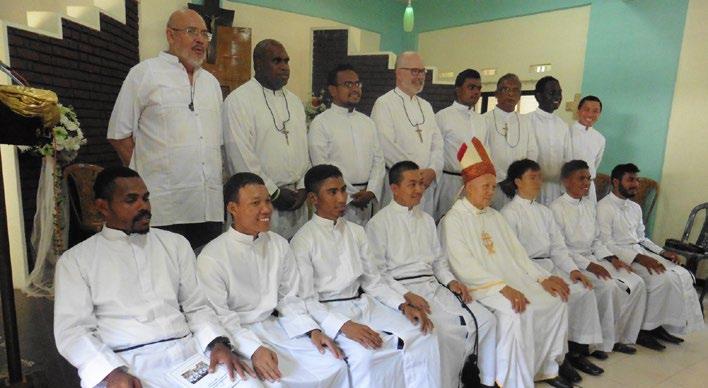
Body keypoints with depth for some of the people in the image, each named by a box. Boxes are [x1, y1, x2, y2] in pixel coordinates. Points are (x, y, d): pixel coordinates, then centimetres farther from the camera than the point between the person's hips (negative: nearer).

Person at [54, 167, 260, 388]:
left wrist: (218, 343, -7)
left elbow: (197, 306, 11)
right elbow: (73, 329, -1)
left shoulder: (175, 244, 13)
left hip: (187, 351, 2)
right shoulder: (75, 260, 7)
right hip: (125, 363, -1)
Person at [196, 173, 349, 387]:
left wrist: (313, 331, -5)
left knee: (334, 367, -6)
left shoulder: (279, 245, 2)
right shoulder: (212, 257, -14)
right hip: (237, 334, -5)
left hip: (273, 325, 5)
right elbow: (220, 317, -13)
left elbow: (288, 297, 8)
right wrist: (255, 350, -24)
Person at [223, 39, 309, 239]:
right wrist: (274, 192, -10)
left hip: (296, 202, 6)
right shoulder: (238, 100, -6)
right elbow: (241, 156, -13)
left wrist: (303, 187, 1)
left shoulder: (294, 101, 16)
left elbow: (305, 148, 14)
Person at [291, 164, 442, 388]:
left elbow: (373, 279, 12)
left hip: (363, 304, 6)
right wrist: (345, 326, -25)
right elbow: (306, 300, -11)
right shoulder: (303, 241, -7)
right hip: (328, 311, -5)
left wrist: (404, 305, -4)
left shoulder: (356, 231, 11)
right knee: (364, 354, -32)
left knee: (424, 336, -11)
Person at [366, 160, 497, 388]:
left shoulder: (427, 220, 18)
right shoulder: (379, 223, -3)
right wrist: (406, 295, -18)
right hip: (402, 289, -6)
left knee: (486, 319, -9)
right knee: (446, 331, -27)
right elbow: (377, 272, -8)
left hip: (433, 284, 7)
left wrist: (450, 281, 1)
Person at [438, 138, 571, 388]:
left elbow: (517, 254, 16)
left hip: (511, 279, 8)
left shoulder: (495, 217, 19)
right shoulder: (453, 220, -7)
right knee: (517, 313, -30)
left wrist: (543, 278, 2)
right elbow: (464, 267, -17)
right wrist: (503, 287, -24)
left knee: (557, 301, -6)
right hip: (479, 286, -8)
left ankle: (547, 368, 9)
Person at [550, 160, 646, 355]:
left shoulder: (591, 205, 14)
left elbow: (596, 241, 17)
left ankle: (620, 337, 6)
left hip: (593, 258, 8)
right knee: (608, 286, -27)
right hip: (572, 262, -8)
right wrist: (589, 265, -19)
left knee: (637, 283, -6)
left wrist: (612, 258, 1)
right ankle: (601, 342, -7)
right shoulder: (557, 208, -10)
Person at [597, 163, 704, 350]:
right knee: (664, 278, -24)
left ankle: (661, 324, 0)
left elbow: (642, 238, 22)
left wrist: (663, 252, 5)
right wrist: (639, 258, -24)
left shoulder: (635, 207, 16)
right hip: (621, 257, -8)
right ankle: (644, 328, -8)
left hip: (641, 252, 9)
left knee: (682, 275, -8)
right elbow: (605, 243, -19)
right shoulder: (604, 207, -12)